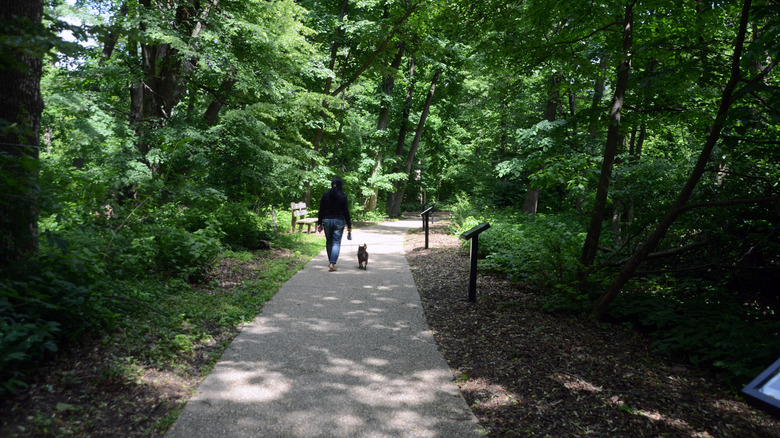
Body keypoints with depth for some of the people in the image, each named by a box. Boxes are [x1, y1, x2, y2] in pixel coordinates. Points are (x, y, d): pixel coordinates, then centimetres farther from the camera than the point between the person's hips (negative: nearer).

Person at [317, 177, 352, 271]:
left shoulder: (325, 195, 1)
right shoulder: (342, 196, -6)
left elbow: (321, 210, 3)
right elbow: (346, 212, -5)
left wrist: (319, 223, 10)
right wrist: (349, 226, 1)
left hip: (327, 221, 3)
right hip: (339, 221, -3)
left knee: (329, 242, 16)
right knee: (336, 242, -1)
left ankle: (331, 261, 24)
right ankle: (332, 263, -13)